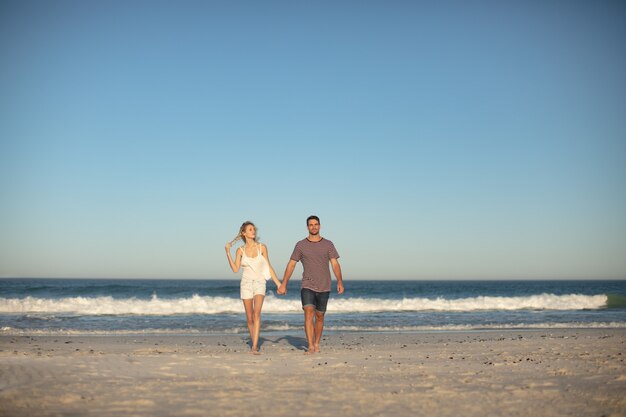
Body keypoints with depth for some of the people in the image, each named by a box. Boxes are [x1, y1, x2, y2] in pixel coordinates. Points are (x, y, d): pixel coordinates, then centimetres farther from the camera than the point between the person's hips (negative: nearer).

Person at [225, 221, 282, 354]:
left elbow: (268, 267, 7)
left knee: (256, 314, -21)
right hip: (246, 284, 2)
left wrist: (278, 283, 4)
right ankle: (254, 344, 24)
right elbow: (235, 269, -5)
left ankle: (254, 347, -26)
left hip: (259, 283, -1)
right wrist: (228, 253, -9)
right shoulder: (240, 250, 4)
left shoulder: (262, 247, 2)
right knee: (249, 318, 6)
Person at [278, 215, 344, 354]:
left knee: (319, 317, 10)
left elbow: (335, 264, -2)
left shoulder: (328, 244, 3)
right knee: (309, 314, -16)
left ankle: (317, 344, 25)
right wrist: (283, 284, -2)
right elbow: (291, 265, 4)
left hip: (324, 287, 1)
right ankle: (310, 346, -19)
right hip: (307, 286, -1)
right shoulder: (300, 245, 3)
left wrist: (340, 282, -14)